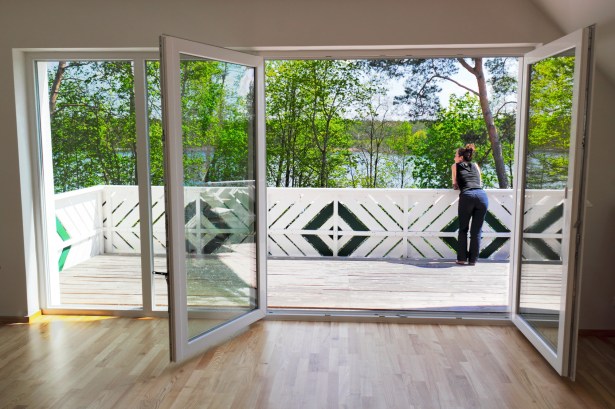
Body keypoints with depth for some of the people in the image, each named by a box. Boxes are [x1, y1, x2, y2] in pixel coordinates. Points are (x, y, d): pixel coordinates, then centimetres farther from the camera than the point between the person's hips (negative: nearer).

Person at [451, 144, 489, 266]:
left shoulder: (455, 166, 19)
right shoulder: (475, 165, 27)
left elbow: (455, 185, 22)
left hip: (467, 196, -2)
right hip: (482, 196, 2)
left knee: (463, 229, 11)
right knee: (476, 231, 8)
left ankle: (462, 258, 8)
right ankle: (473, 259, 8)